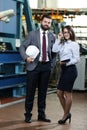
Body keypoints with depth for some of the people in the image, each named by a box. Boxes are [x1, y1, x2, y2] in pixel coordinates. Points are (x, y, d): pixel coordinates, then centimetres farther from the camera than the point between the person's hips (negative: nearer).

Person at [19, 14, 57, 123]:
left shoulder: (52, 36, 9)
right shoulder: (32, 34, 2)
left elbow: (54, 53, 14)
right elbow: (22, 47, 0)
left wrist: (52, 65, 6)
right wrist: (26, 57, -16)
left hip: (46, 66, 2)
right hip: (34, 65, -2)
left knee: (43, 91, 9)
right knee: (30, 91, 1)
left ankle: (41, 114, 19)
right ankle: (28, 114, 13)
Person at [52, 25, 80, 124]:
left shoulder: (74, 44, -7)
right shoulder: (63, 44, 14)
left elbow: (76, 59, -10)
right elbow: (54, 50, -1)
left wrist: (66, 63, -18)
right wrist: (58, 39, 1)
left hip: (70, 69, -8)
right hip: (64, 70, 8)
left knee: (67, 93, 1)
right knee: (59, 93, 9)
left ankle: (66, 114, 14)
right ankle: (67, 113, 24)